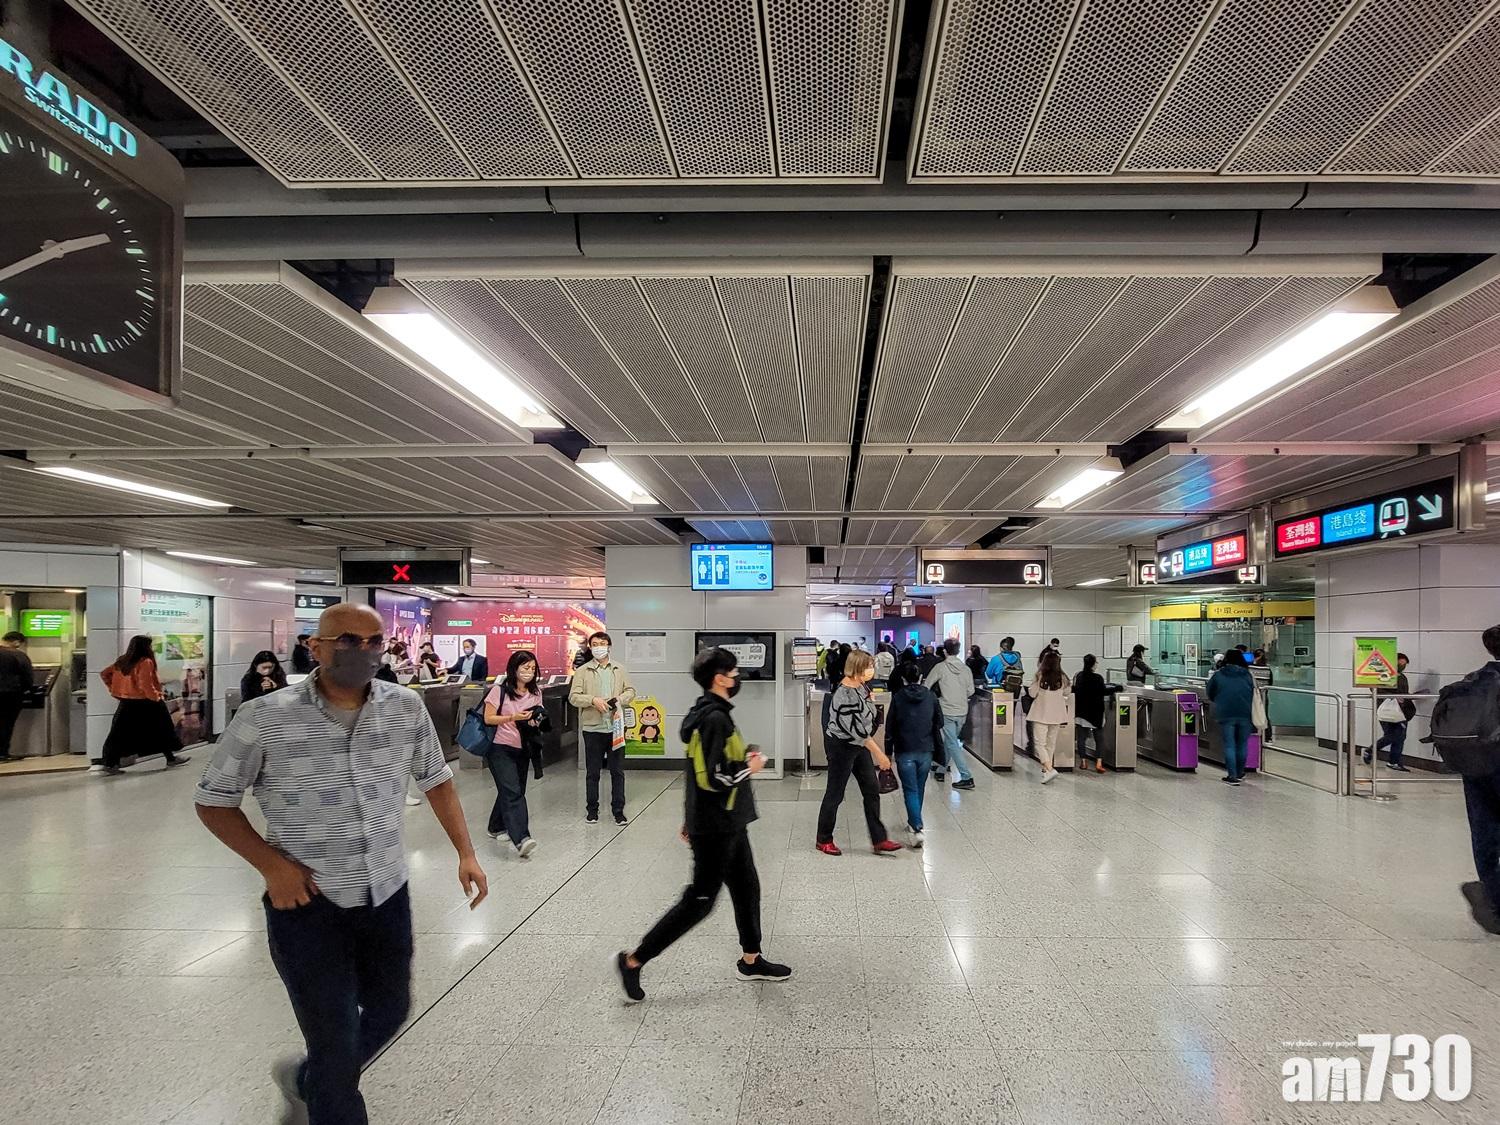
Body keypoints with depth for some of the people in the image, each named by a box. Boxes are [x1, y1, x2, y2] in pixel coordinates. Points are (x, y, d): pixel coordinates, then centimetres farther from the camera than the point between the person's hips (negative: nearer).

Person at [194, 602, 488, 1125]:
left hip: (388, 896, 5)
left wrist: (465, 853, -1)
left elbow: (436, 779, 7)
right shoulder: (264, 718, -16)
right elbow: (213, 801, -3)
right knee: (337, 1047, 2)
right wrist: (271, 865, -15)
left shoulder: (407, 707, -6)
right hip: (307, 905, -4)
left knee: (390, 1011, 23)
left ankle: (304, 1080, 52)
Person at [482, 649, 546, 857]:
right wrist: (513, 717, -19)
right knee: (512, 792, -16)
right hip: (500, 749, -6)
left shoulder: (535, 693, 8)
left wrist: (536, 721, -6)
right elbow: (488, 718, -8)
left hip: (522, 749, 6)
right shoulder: (500, 690, -9)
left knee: (510, 791, 14)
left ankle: (497, 828, 34)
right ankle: (521, 839, -25)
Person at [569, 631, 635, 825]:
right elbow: (573, 696, -4)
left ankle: (618, 811, 13)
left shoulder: (620, 670, 9)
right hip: (593, 728, -2)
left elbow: (630, 691, 11)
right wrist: (593, 700, -19)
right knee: (593, 772, 8)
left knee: (618, 771, 5)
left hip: (616, 727, 2)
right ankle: (592, 809, 21)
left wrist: (620, 699, -9)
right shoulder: (583, 671, 1)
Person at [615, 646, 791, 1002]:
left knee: (747, 888, 18)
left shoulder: (707, 714, 9)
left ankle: (751, 961, 32)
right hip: (715, 828, -10)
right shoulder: (715, 718, -22)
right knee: (700, 900, -1)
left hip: (727, 825, 10)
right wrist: (749, 768, -12)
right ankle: (633, 961, 7)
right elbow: (714, 777, -27)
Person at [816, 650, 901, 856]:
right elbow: (857, 729, -28)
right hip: (841, 746, -9)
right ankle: (824, 840, 21)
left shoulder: (859, 686, 1)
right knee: (835, 794, 5)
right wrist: (879, 754, -25)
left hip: (859, 745, 9)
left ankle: (879, 839, 13)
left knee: (872, 790, 7)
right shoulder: (844, 695, -28)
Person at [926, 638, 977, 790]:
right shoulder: (965, 668, 0)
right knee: (949, 740, 22)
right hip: (962, 712, 5)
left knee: (952, 744, -2)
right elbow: (970, 691, 4)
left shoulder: (940, 667, -10)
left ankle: (966, 777, -7)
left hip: (947, 711, -5)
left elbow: (926, 686, -4)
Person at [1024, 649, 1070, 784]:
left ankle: (1049, 769, -17)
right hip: (1057, 715, 4)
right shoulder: (1062, 678, -1)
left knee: (1040, 742, -2)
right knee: (1051, 743, 16)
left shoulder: (1039, 676, -12)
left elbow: (1032, 694, -7)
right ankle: (1046, 767, 25)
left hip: (1041, 714, -4)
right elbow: (1065, 695, 11)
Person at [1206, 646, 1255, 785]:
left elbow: (1210, 694, 10)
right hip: (1244, 714, 2)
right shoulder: (1248, 675, 5)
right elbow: (1252, 694, 13)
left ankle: (1232, 776, -1)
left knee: (1229, 745, 1)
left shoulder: (1218, 675, 1)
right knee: (1242, 744, 13)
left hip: (1225, 714, -2)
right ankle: (1240, 774, 25)